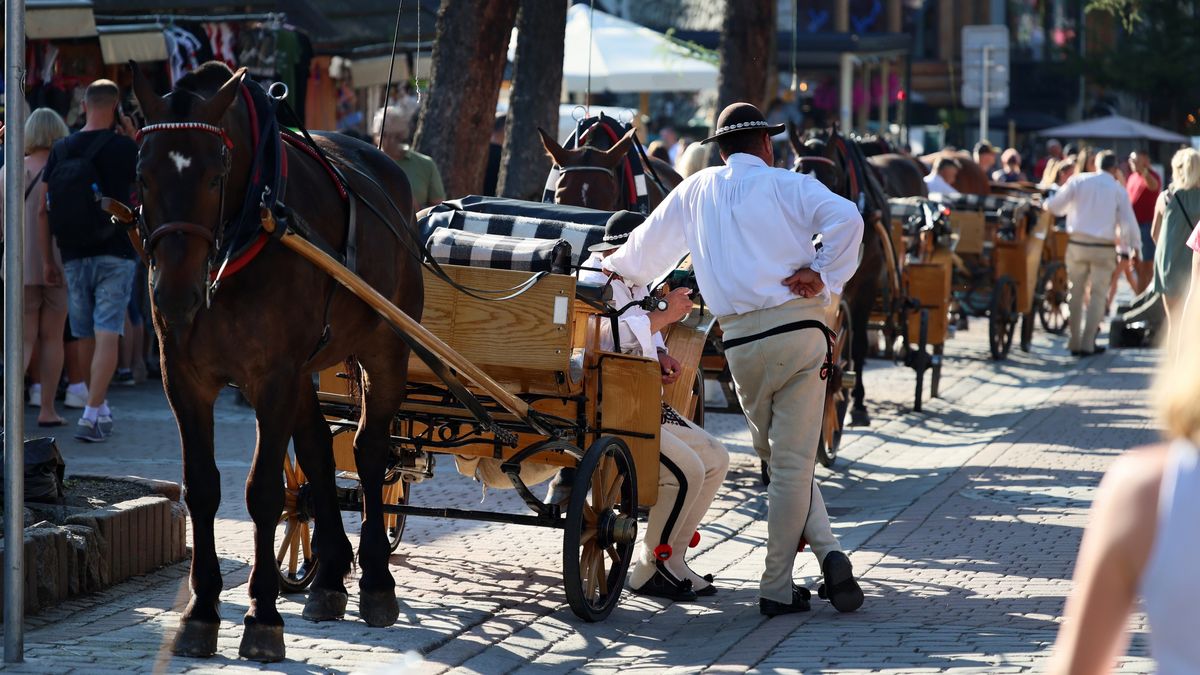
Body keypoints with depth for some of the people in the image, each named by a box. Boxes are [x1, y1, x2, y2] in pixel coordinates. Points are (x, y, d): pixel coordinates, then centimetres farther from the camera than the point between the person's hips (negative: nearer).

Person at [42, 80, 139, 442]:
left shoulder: (61, 150, 3)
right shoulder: (124, 147, -8)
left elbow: (45, 207, 3)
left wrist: (47, 259, 10)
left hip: (74, 257, 4)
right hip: (116, 255, -4)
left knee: (85, 335, 15)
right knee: (107, 334, -7)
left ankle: (101, 406, 29)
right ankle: (92, 415, -16)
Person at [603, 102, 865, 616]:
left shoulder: (694, 192, 16)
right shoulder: (785, 185, 6)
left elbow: (645, 250, 26)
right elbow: (846, 219, -13)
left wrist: (610, 268, 45)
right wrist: (826, 277, -5)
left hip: (741, 342, 2)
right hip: (799, 328, -2)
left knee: (778, 459, 14)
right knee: (793, 463, 1)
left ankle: (827, 550, 1)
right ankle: (776, 587, 0)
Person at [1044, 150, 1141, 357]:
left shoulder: (1078, 181, 3)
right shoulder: (1118, 189, 3)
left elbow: (1054, 205, -2)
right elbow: (1128, 221, 2)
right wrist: (1135, 246, 14)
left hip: (1078, 245, 1)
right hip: (1103, 247, -1)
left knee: (1076, 292, 12)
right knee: (1097, 294, 7)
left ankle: (1075, 342, 13)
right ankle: (1088, 344, 2)